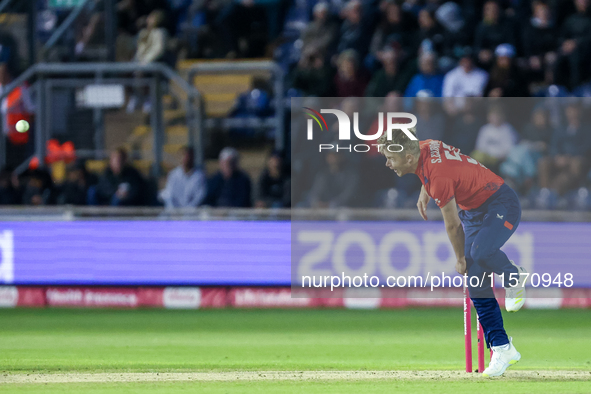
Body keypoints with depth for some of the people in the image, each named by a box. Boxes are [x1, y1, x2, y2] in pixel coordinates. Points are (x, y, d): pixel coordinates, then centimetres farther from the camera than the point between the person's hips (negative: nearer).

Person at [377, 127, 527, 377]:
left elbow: (452, 225, -18)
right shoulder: (423, 148, -7)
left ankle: (514, 277, -5)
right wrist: (424, 195, 20)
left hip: (501, 206, -10)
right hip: (473, 212, 10)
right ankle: (502, 349, 2)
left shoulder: (439, 176, -31)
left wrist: (460, 259, -5)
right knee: (476, 283, 1)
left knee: (481, 253, -37)